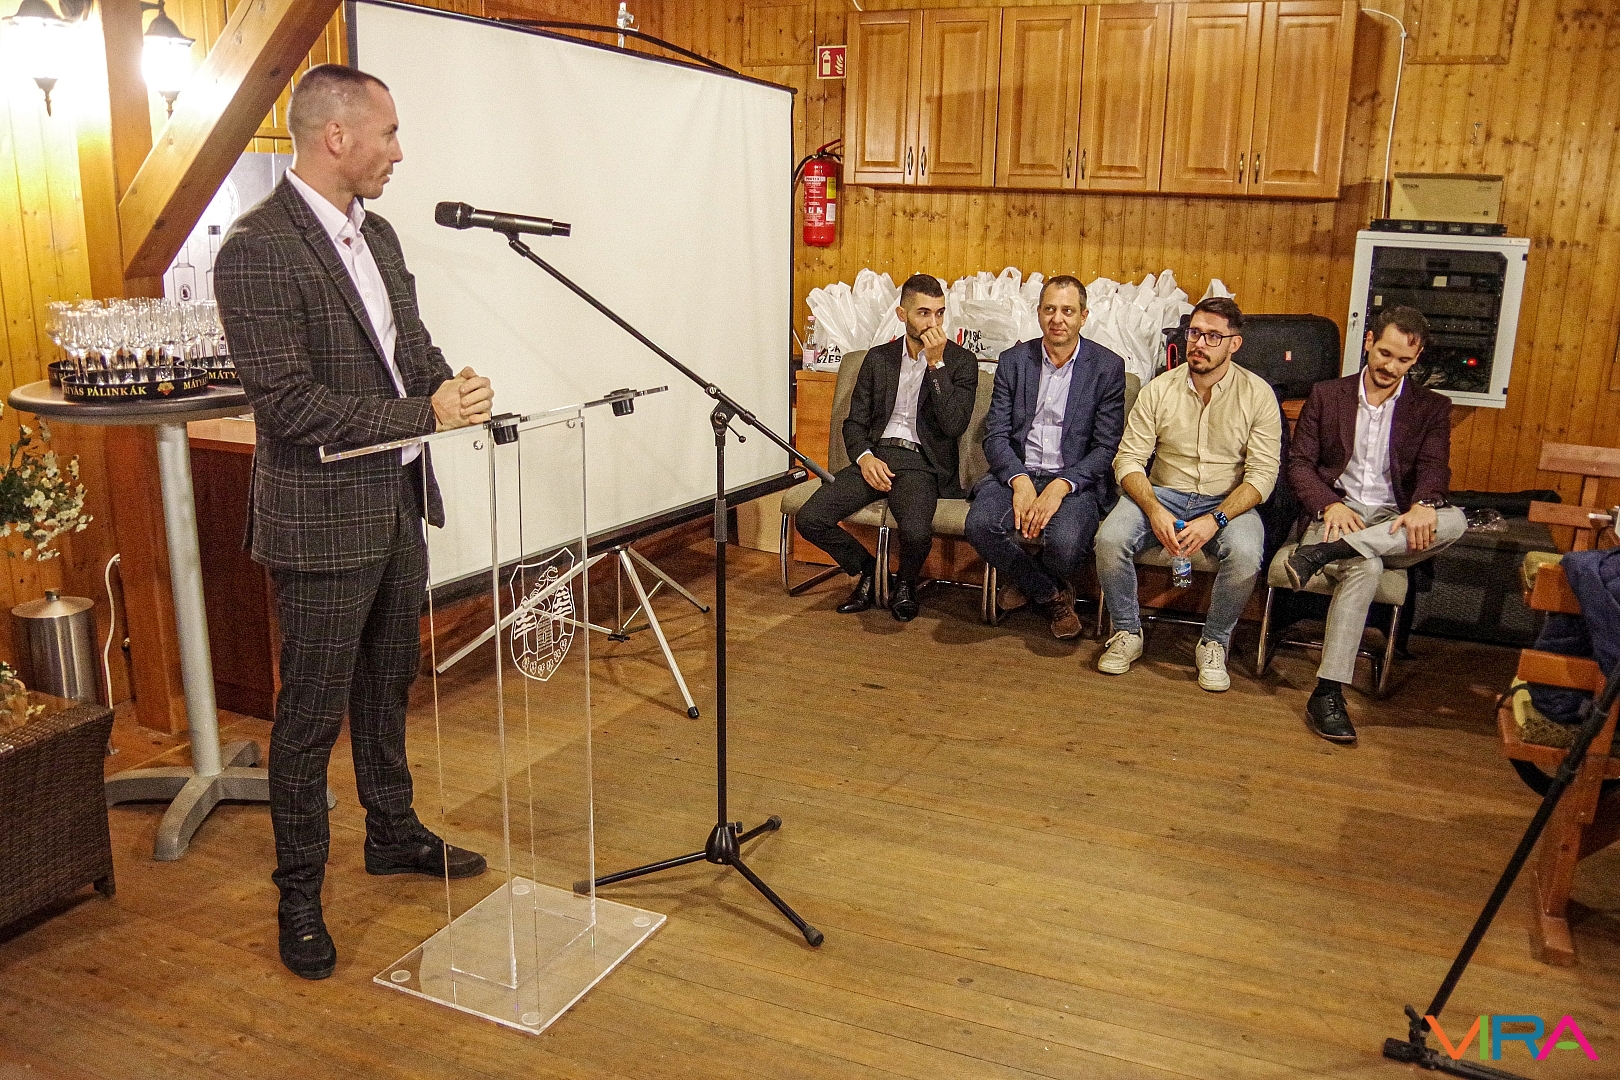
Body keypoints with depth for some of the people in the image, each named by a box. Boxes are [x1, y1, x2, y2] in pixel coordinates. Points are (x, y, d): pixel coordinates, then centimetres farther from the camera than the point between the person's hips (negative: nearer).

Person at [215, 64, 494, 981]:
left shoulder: (376, 235, 9)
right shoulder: (258, 251, -18)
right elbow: (289, 405, -24)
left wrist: (450, 383, -7)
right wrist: (425, 413, -25)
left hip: (399, 503, 8)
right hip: (325, 519, -8)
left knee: (390, 682, 21)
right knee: (313, 716, 5)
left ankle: (394, 833, 40)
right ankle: (300, 894, 22)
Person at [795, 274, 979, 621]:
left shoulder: (961, 361, 4)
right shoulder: (878, 358, 15)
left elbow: (954, 424, -10)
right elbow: (855, 422, 13)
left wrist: (936, 363, -13)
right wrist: (864, 457, -8)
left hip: (922, 463, -4)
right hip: (874, 457, 4)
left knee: (917, 532, -34)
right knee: (809, 519, -17)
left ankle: (906, 583, 4)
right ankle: (868, 570, 11)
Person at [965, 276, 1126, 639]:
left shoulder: (1108, 367, 1)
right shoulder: (1013, 360, 7)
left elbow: (1106, 447, -4)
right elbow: (996, 435, 2)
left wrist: (1061, 486, -20)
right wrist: (1019, 480, -18)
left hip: (1075, 480, -2)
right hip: (1016, 472, 2)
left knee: (1064, 542, -33)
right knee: (980, 524, -29)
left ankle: (1026, 581, 8)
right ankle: (1052, 595, -1)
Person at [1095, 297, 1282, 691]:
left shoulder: (1257, 394, -4)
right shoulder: (1159, 389, 0)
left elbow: (1263, 473, -9)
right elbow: (1129, 459, -5)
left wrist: (1214, 520, -24)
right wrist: (1155, 511, -23)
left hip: (1227, 501, -1)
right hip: (1163, 494, 1)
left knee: (1245, 554, -33)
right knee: (1110, 539, -27)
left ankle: (1214, 643, -6)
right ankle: (1127, 633, -3)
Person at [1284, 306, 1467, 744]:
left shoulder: (1431, 407, 12)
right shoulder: (1326, 395, 11)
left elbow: (1434, 466, -3)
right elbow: (1299, 464, 4)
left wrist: (1423, 504, -28)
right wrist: (1329, 504, -17)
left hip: (1393, 522, 2)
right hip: (1337, 513, -2)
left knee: (1453, 521, -32)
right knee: (1364, 567, -36)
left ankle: (1325, 553, -39)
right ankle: (1327, 693, -37)